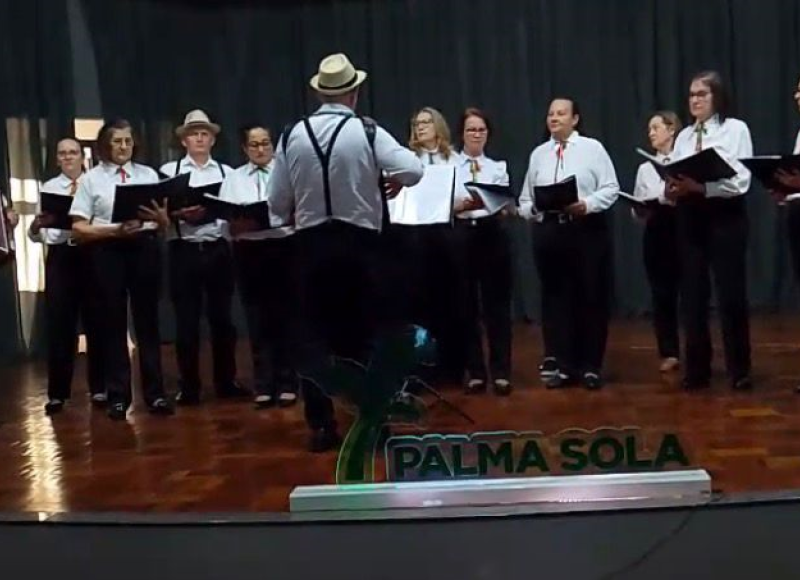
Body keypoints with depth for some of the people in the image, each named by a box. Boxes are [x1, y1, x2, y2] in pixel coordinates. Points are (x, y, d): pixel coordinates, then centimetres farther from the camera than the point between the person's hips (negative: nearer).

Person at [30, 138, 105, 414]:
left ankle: (99, 387, 15)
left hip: (91, 254, -1)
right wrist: (37, 224, -18)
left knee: (95, 321, 4)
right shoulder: (48, 187, 10)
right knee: (59, 323, 1)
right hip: (60, 257, 1)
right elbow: (35, 235, 5)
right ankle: (57, 392, 10)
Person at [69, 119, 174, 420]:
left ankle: (155, 393, 10)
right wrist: (114, 230, -16)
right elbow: (79, 229, -1)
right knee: (113, 323, 4)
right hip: (108, 252, -1)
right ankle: (118, 396, 12)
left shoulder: (148, 174, 9)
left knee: (147, 320, 5)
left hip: (145, 249, 1)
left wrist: (160, 217, -17)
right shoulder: (91, 178, 4)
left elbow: (165, 224, 6)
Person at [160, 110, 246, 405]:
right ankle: (189, 387, 12)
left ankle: (226, 381, 19)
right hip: (183, 251, -1)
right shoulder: (169, 170, 7)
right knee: (186, 320, 3)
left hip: (218, 250, 1)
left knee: (221, 317, 8)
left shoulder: (227, 172, 9)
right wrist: (180, 214, -18)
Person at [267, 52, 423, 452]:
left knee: (315, 332, 7)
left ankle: (321, 425, 8)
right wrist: (392, 182, 6)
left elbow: (277, 203, 3)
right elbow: (414, 169, -15)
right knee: (366, 331, 7)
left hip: (312, 243, 2)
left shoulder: (293, 135, 0)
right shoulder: (367, 132, -7)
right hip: (359, 243, -2)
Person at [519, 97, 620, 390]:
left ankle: (590, 366, 13)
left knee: (591, 298, 2)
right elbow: (525, 198, 12)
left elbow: (610, 188, -2)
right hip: (548, 231, 3)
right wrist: (533, 208, -9)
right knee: (555, 297, 6)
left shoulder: (592, 148, 4)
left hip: (587, 230, -3)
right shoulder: (538, 154, 14)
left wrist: (587, 204, -17)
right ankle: (561, 365, 13)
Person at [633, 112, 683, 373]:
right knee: (661, 293, 4)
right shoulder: (645, 168, 14)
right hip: (655, 230, 4)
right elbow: (638, 210, 12)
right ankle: (669, 352, 11)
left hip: (684, 226, -4)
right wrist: (642, 208, -9)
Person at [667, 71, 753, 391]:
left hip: (724, 216, -5)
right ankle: (697, 369, 16)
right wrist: (673, 190, -14)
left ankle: (739, 370, 13)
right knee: (692, 296, 7)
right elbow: (675, 177, 10)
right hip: (690, 218, 5)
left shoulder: (736, 129, -3)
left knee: (731, 295, 1)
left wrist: (701, 186, -25)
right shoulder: (683, 136, 13)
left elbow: (740, 181, -13)